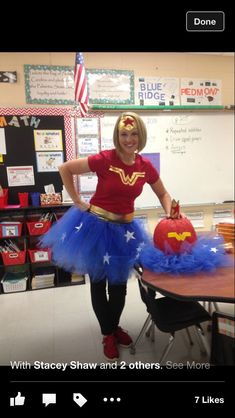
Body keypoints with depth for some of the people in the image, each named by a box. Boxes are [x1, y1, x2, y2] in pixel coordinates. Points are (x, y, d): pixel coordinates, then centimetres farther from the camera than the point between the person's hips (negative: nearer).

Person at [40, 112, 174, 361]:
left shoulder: (146, 167, -6)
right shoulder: (104, 159, -19)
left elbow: (163, 194, 10)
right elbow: (65, 169, -12)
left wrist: (170, 214, -6)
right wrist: (78, 202, -12)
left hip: (124, 229, 4)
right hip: (96, 225, -3)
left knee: (119, 284, 17)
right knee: (98, 283, 11)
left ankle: (115, 326, 43)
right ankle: (108, 335, 34)